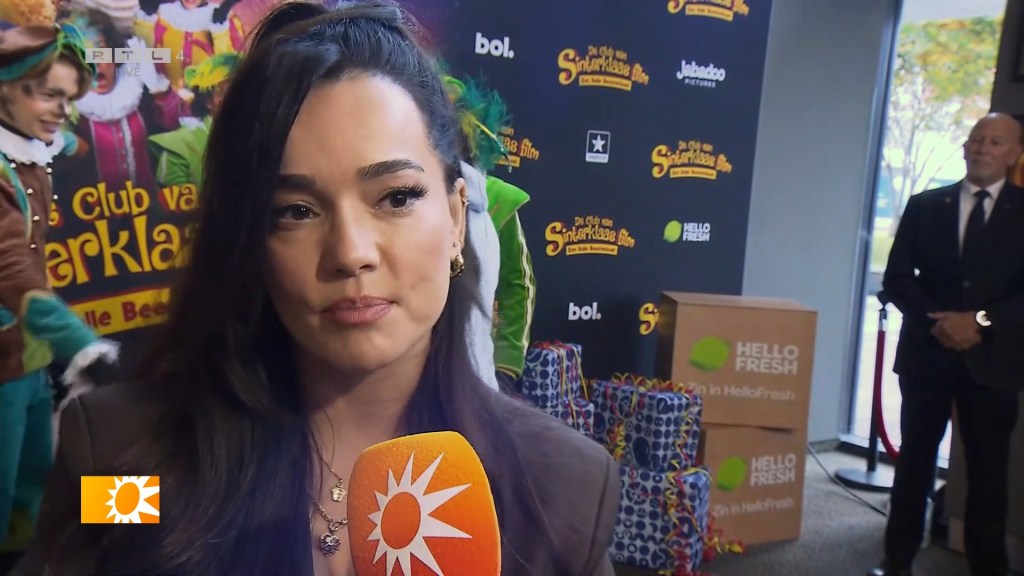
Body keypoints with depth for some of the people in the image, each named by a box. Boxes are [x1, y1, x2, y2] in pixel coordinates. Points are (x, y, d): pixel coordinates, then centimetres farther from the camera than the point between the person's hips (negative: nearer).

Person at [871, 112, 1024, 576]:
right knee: (915, 459, 9)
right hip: (926, 351, 1)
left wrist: (982, 320, -17)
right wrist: (936, 321, -14)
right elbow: (897, 277, 0)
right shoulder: (925, 205, 5)